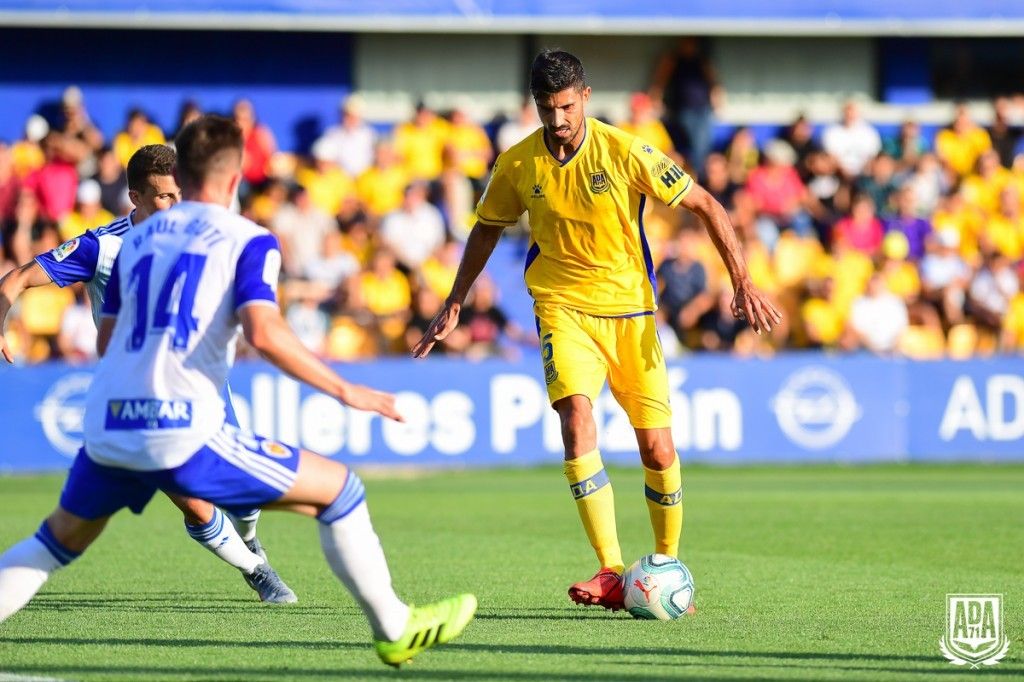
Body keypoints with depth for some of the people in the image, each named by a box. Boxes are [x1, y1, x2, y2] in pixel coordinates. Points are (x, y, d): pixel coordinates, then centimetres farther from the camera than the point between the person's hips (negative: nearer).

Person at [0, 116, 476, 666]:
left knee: (62, 538, 29)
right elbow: (263, 332, -15)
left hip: (106, 429, 5)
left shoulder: (137, 238, 18)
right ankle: (395, 630, 13)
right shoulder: (248, 240, 1)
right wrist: (343, 390, -8)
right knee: (338, 490, 8)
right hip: (183, 431, -5)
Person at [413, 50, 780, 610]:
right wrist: (453, 306, 17)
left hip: (630, 310, 0)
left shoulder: (625, 152, -12)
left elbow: (704, 206, -5)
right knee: (577, 418, -24)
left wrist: (742, 282, -11)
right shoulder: (517, 166, -3)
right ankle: (611, 573, -27)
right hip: (562, 306, 0)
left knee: (657, 449, -1)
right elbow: (487, 230, 16)